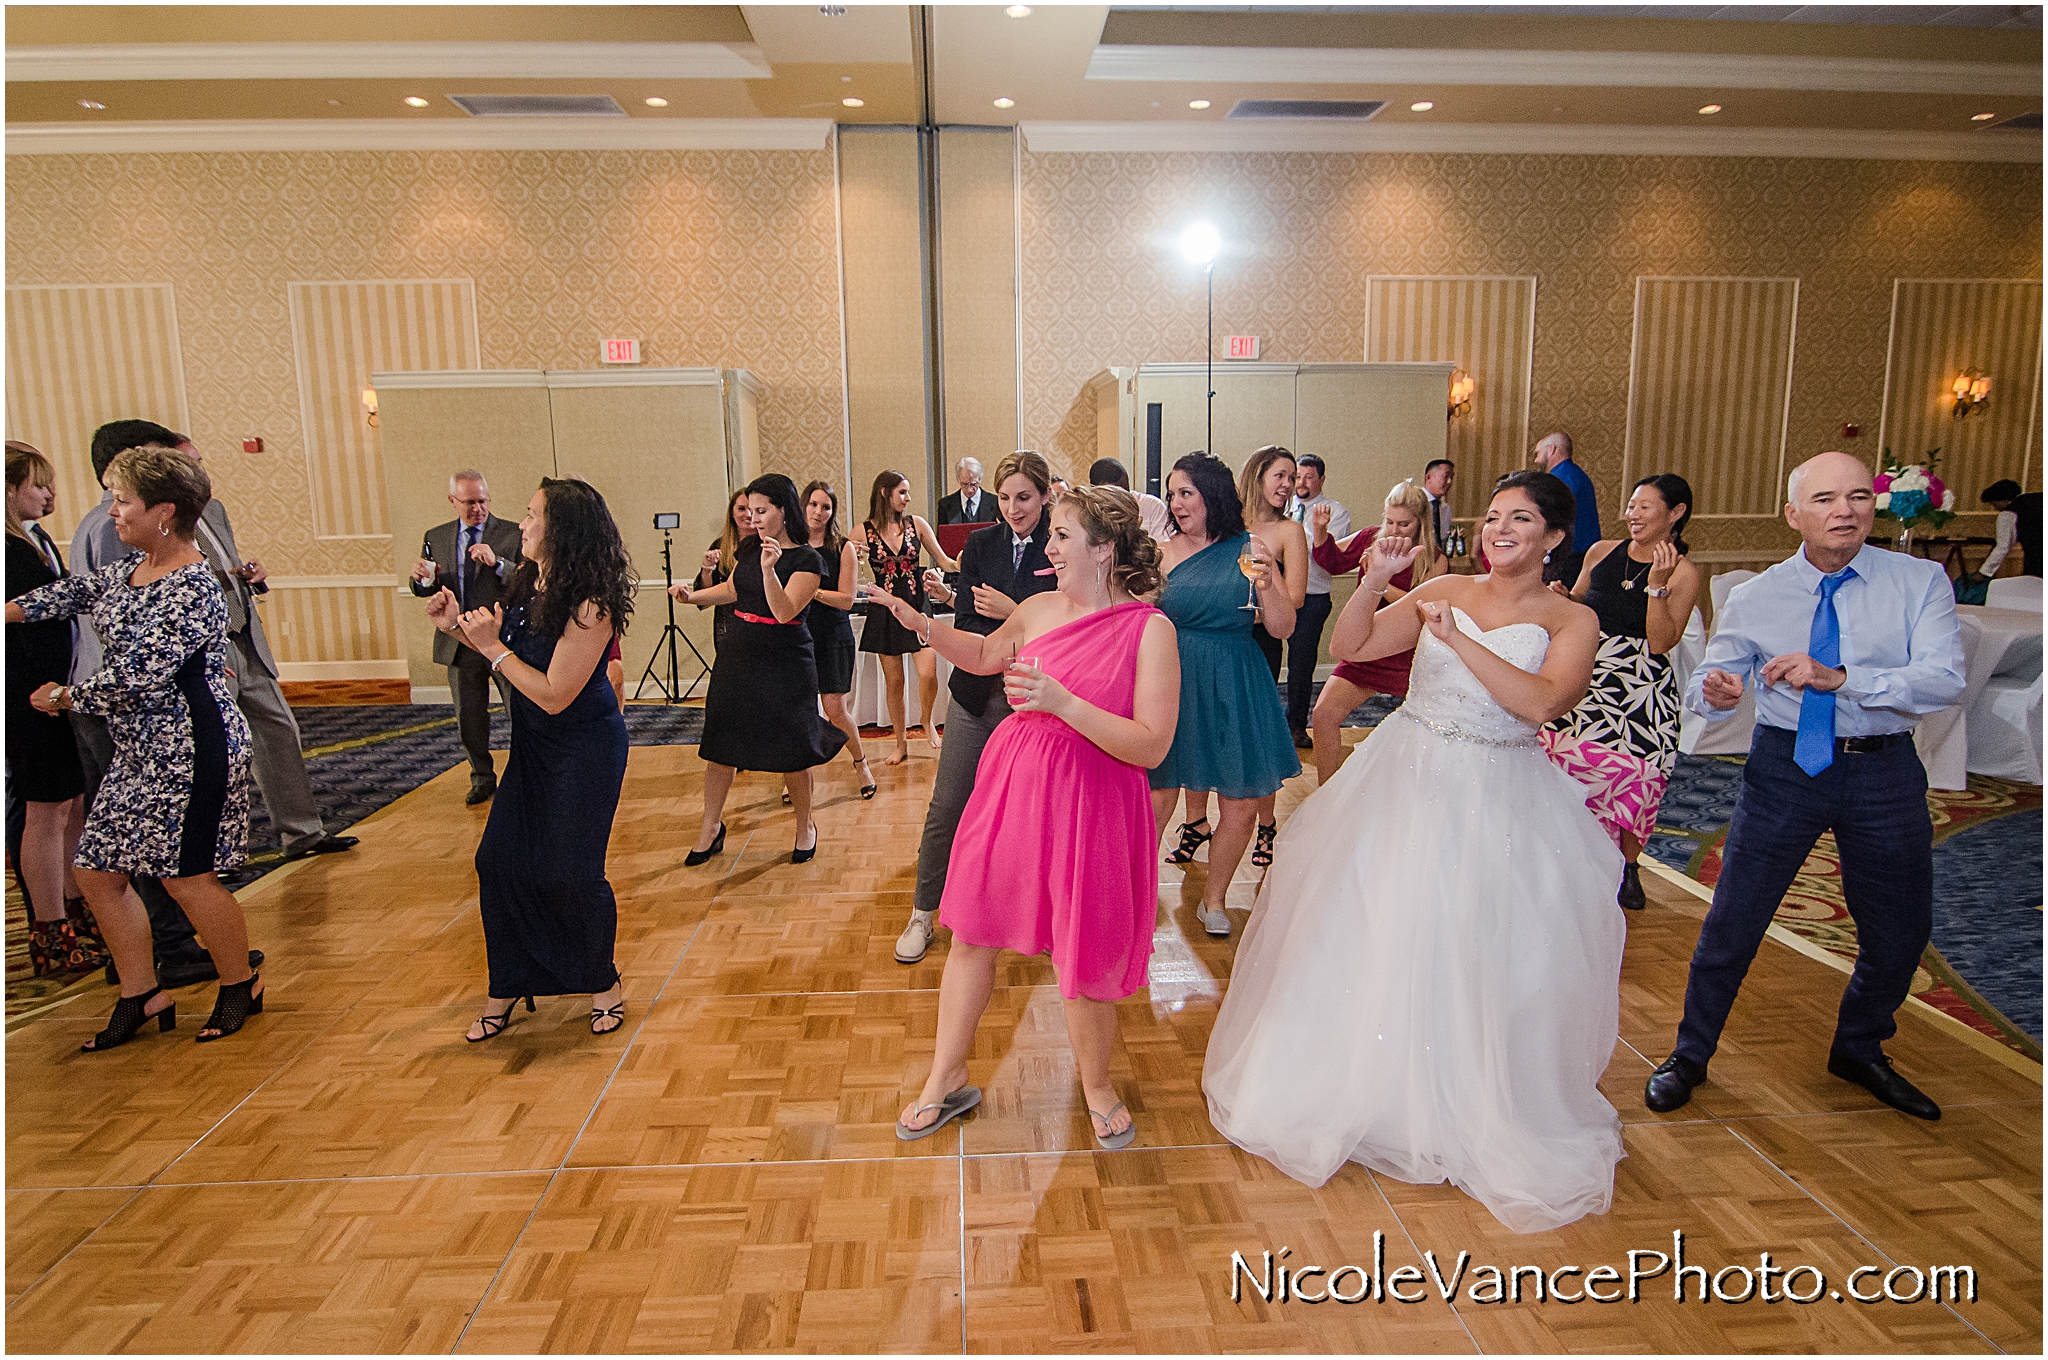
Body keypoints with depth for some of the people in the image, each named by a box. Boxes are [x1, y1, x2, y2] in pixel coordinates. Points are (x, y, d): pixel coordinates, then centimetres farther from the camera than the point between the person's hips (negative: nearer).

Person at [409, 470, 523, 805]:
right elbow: (425, 590, 12)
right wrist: (422, 579, -11)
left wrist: (497, 563, -26)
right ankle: (483, 780, 30)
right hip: (459, 642, 4)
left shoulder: (513, 534, -3)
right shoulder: (436, 537, 9)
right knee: (469, 721, 14)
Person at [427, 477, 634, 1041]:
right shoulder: (527, 584, 2)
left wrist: (492, 647, -21)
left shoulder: (589, 606, -24)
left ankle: (604, 981, 25)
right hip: (533, 745, 8)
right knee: (499, 860, 6)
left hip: (585, 750, -8)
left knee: (570, 873, 0)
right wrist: (459, 627, -1)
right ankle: (507, 989, 23)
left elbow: (554, 695, -25)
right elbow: (508, 652, 13)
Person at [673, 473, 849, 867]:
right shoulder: (748, 549, 7)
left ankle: (805, 825, 25)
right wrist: (693, 596, 10)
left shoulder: (807, 559, -11)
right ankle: (711, 828, 24)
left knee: (790, 751, 1)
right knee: (720, 744, 7)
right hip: (738, 656, 6)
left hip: (785, 664, -5)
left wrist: (769, 570, -32)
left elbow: (784, 612, -21)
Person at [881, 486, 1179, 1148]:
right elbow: (984, 655, 22)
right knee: (971, 936, 13)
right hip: (1010, 787, 5)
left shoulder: (1149, 629, -14)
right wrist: (919, 622, 8)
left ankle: (1096, 1085, 37)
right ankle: (946, 1078, 34)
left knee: (1084, 963, 7)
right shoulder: (1040, 608, 1)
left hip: (1090, 806, -5)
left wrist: (1064, 702, -28)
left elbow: (1152, 747, -19)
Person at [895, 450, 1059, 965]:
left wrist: (1011, 612, -15)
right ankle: (923, 914, 20)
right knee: (947, 806, 5)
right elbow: (965, 623, -3)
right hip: (979, 691, 2)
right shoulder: (980, 544, 4)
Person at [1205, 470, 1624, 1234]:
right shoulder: (1443, 592, 3)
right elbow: (1348, 647, -1)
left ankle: (1476, 1114, 28)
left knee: (1484, 957, 4)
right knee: (1372, 932, 9)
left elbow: (1539, 702, -20)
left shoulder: (1572, 621, -2)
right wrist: (1373, 581, -16)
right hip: (1407, 782, 2)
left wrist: (1456, 637, -21)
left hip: (1498, 805, -2)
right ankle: (1360, 1082, 32)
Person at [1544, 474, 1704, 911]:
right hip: (1588, 679, 3)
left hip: (1642, 691, -3)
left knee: (1633, 776, 2)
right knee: (1574, 768, 2)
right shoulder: (1602, 552, 5)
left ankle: (1628, 868, 26)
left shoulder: (1684, 573, -4)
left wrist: (1657, 584, -20)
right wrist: (1562, 596, -3)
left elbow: (1661, 642, -12)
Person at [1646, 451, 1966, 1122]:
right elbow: (1704, 690, -3)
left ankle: (1859, 1051, 43)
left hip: (1884, 771, 1)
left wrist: (1837, 678, -32)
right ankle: (1689, 1056, 20)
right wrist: (1712, 689, -28)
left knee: (1901, 931, 15)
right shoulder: (1754, 598, -3)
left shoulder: (1921, 582, -4)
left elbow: (1945, 679, -17)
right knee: (1731, 922, 1)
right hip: (1784, 767, -1)